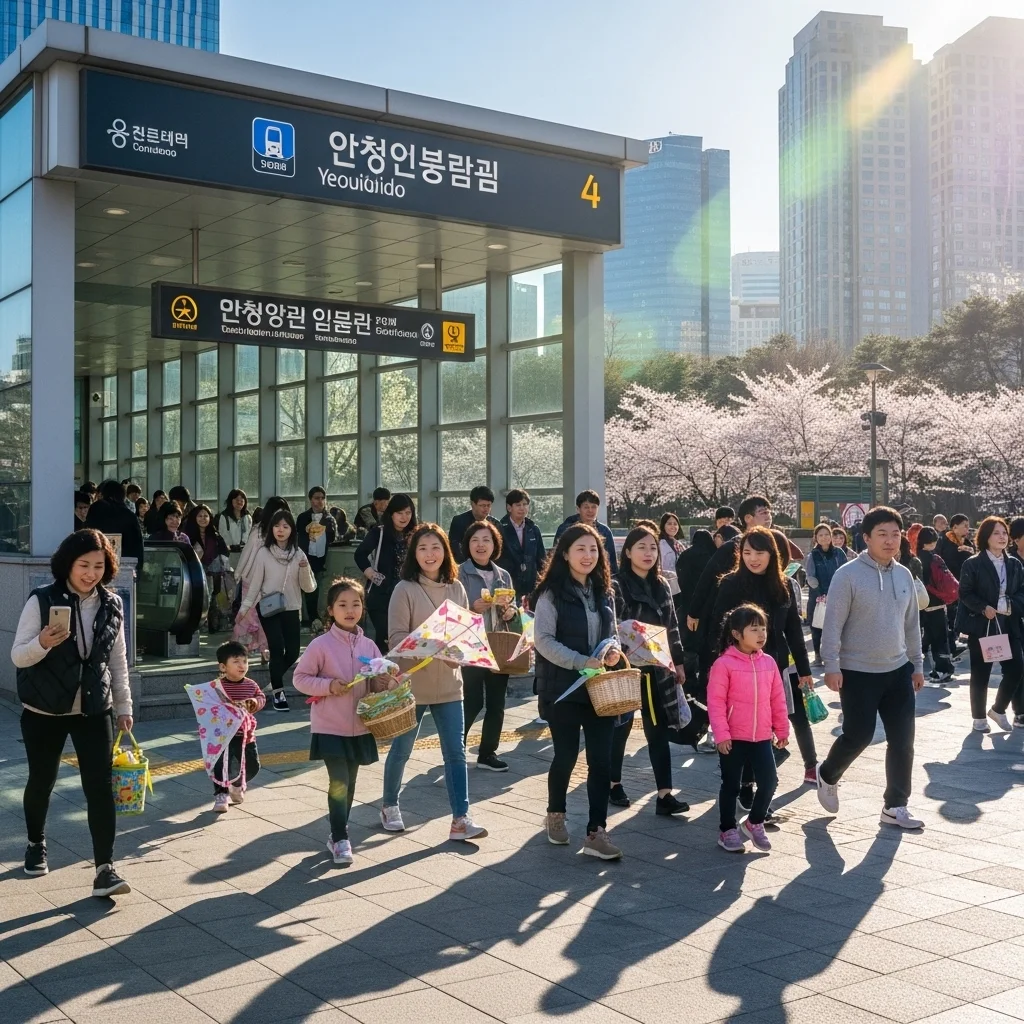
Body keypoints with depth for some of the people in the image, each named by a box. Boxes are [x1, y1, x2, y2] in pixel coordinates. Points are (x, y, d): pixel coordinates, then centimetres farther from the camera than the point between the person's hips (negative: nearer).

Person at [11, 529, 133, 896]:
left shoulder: (112, 606, 0)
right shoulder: (42, 601, -11)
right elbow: (18, 657, -11)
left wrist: (123, 705, 10)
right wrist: (43, 642, -31)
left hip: (95, 711, 2)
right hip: (43, 712, -1)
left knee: (100, 786, -7)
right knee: (42, 781, 15)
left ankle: (105, 869, -6)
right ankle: (36, 844, 42)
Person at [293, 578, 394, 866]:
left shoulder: (368, 645, 2)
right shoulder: (321, 645, -11)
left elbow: (378, 681, 11)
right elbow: (299, 678, -7)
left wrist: (386, 683, -11)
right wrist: (327, 686, -20)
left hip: (359, 727, 5)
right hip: (330, 726, -5)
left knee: (349, 783, 14)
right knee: (339, 783, -10)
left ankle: (338, 834, 30)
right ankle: (340, 839, 3)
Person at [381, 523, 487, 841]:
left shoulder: (456, 588, 5)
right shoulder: (405, 589, -9)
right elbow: (396, 636, -13)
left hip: (448, 682, 4)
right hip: (412, 682, -4)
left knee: (456, 751, 0)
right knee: (401, 749, 12)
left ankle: (460, 820, 1)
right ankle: (389, 806, 32)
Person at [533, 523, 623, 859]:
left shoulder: (604, 592, 11)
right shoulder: (552, 593, -8)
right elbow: (543, 640, -14)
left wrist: (613, 649, -4)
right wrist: (582, 662, -21)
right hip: (564, 689, -5)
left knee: (601, 759, -2)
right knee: (566, 755, 7)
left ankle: (596, 833, 1)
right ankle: (556, 814, 33)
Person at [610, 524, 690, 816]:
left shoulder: (661, 586, 10)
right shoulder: (616, 586, -8)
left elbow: (672, 626, 15)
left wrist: (678, 661, 14)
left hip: (657, 668, 5)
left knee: (658, 729, 1)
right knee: (621, 725, 9)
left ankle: (664, 794, -1)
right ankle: (613, 782, 26)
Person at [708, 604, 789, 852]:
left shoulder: (768, 663, 4)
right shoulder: (724, 664, -12)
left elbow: (778, 699, 10)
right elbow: (715, 702, -13)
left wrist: (782, 730, 12)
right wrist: (721, 734, -16)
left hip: (762, 738, 4)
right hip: (733, 739, -4)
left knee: (769, 781, 1)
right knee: (731, 785, 7)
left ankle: (754, 822, 23)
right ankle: (727, 830, 22)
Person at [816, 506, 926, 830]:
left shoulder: (904, 575, 5)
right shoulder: (848, 574, -13)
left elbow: (911, 623, 14)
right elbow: (833, 624, -13)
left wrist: (916, 664, 15)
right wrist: (832, 666, -16)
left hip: (898, 670, 6)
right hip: (858, 672, -6)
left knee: (902, 740, 5)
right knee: (858, 735, -2)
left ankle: (895, 805, 17)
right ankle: (827, 774, 28)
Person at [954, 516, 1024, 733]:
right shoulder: (972, 564, -6)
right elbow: (965, 593, -7)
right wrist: (983, 608, -21)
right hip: (981, 626, -4)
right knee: (981, 674, 5)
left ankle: (998, 709, 20)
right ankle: (979, 717, 19)